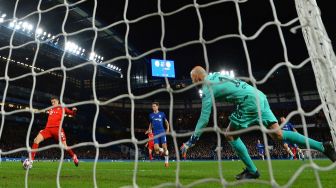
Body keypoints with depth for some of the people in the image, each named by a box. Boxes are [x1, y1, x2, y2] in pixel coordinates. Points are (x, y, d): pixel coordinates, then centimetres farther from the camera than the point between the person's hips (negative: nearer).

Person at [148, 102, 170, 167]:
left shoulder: (162, 114, 6)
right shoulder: (151, 115, 11)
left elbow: (166, 122, 17)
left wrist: (167, 128, 5)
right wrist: (149, 130, 9)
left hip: (162, 132, -1)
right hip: (155, 133, 2)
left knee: (164, 147, -4)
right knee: (156, 148, -11)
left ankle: (166, 161, 15)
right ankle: (161, 151, 23)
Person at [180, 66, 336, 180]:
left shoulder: (207, 88, -8)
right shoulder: (215, 76, 17)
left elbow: (204, 118, -11)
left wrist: (191, 141, -4)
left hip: (249, 101, -9)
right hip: (258, 95, 9)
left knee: (230, 135, 2)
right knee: (278, 134, 11)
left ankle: (252, 171, 9)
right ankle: (323, 147, 13)